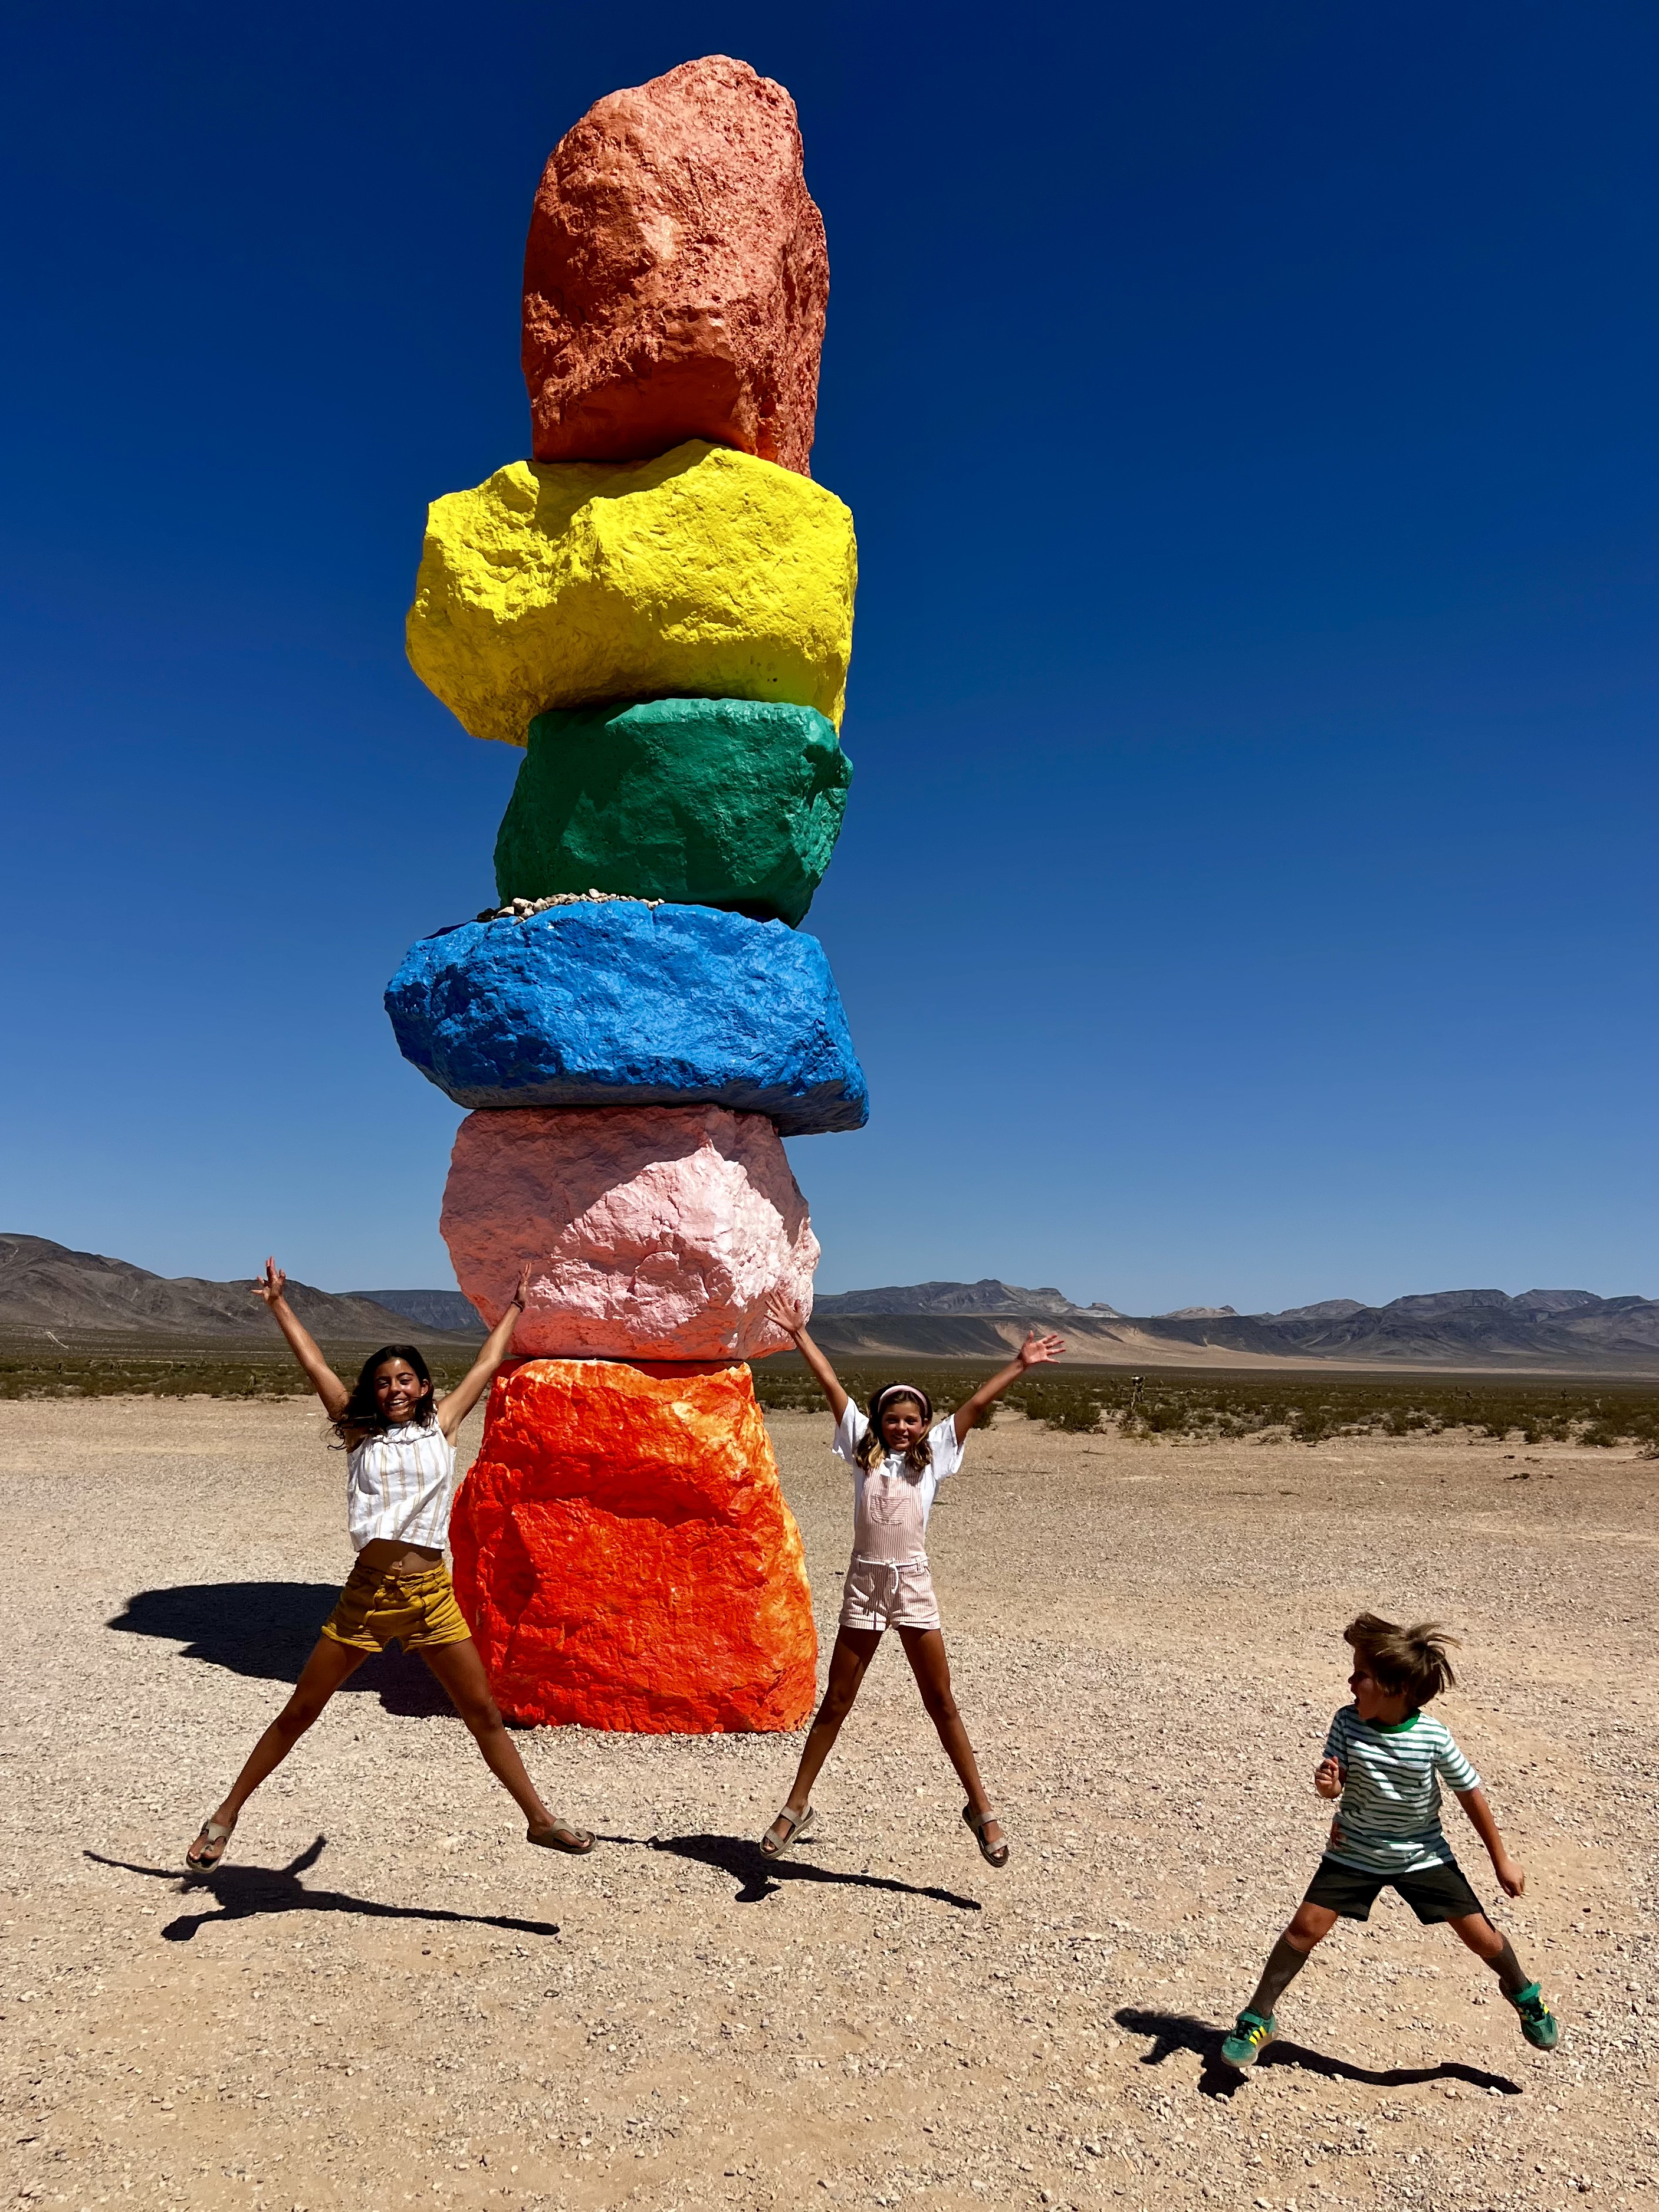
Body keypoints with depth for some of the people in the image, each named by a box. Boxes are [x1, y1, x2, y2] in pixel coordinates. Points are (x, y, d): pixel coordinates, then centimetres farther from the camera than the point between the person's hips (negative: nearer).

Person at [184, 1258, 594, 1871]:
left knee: (483, 1713, 7)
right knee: (298, 1714, 10)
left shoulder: (441, 1427, 6)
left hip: (432, 1595, 1)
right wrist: (278, 1303, 11)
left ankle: (540, 1819, 18)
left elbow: (487, 1365, 16)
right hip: (367, 1594, 0)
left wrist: (514, 1308, 25)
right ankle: (225, 1815, 28)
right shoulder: (359, 1433, 5)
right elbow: (314, 1364, 7)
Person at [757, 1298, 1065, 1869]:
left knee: (942, 1704, 6)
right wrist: (798, 1333, 3)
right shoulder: (863, 1449, 4)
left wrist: (1020, 1365, -2)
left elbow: (977, 1403, 0)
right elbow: (831, 1385, 2)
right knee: (834, 1703, 10)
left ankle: (981, 1809, 18)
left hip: (913, 1584, 0)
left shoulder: (933, 1456, 4)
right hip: (864, 1583, 1)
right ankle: (797, 1806, 23)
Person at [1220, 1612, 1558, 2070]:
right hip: (1354, 1852, 0)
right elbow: (1336, 1783, -12)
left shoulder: (1434, 1737, -23)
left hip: (1423, 1855, 0)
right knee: (1306, 1926, -8)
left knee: (1481, 1935, 6)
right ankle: (1257, 2019, 7)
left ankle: (1524, 1995, 41)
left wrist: (1502, 1860, 1)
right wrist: (1328, 1783, -38)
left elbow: (1470, 1793, -8)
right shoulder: (1348, 1723, -20)